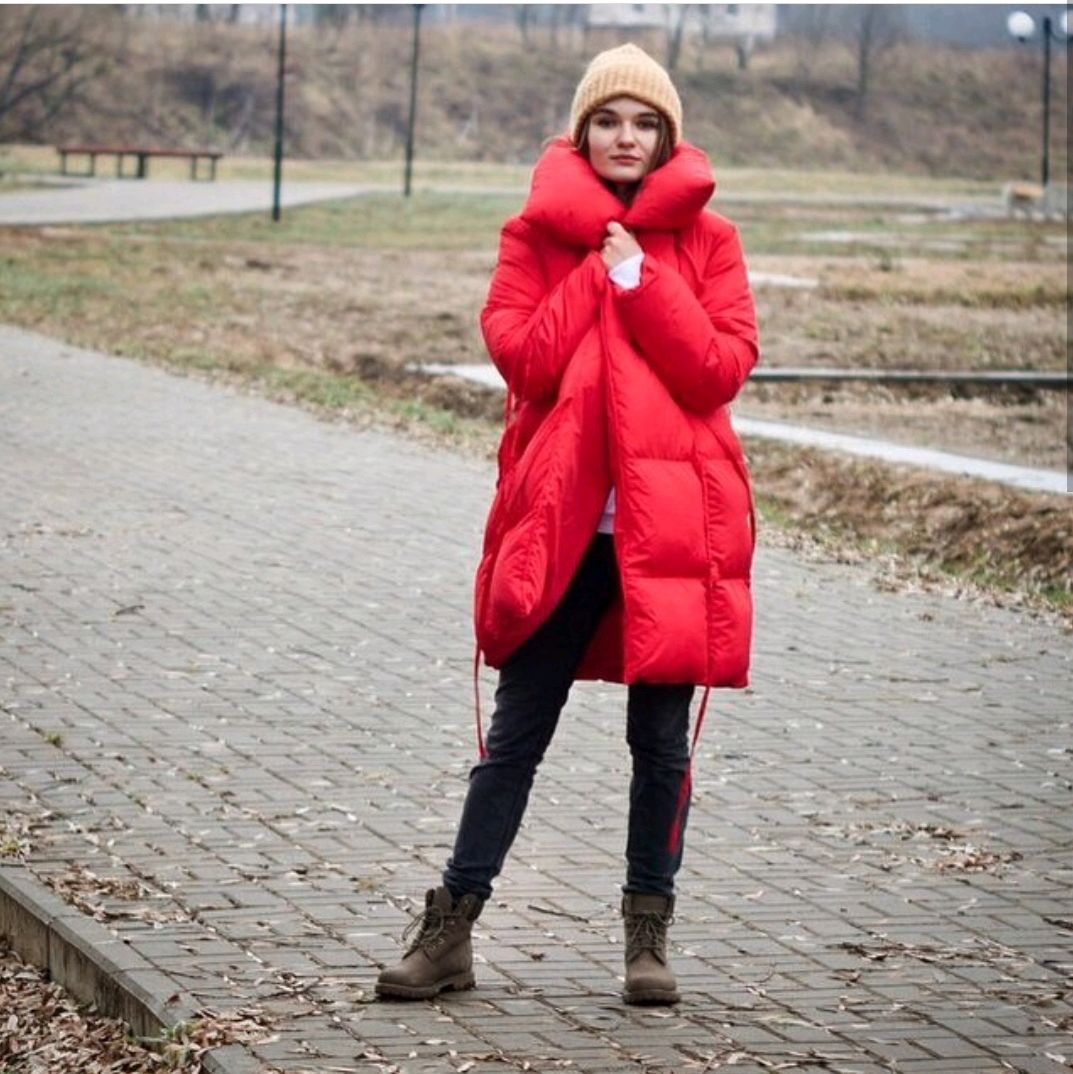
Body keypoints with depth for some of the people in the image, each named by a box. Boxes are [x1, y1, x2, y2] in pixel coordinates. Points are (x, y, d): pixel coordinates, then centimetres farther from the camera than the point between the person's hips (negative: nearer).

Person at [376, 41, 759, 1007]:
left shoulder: (706, 240, 4)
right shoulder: (537, 235, 5)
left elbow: (723, 368, -8)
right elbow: (522, 358, -8)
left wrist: (639, 278, -12)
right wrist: (601, 271, -10)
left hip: (672, 518, 0)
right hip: (561, 519, 0)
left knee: (662, 737, 7)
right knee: (518, 729, 4)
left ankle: (650, 934, 18)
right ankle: (451, 929, 9)